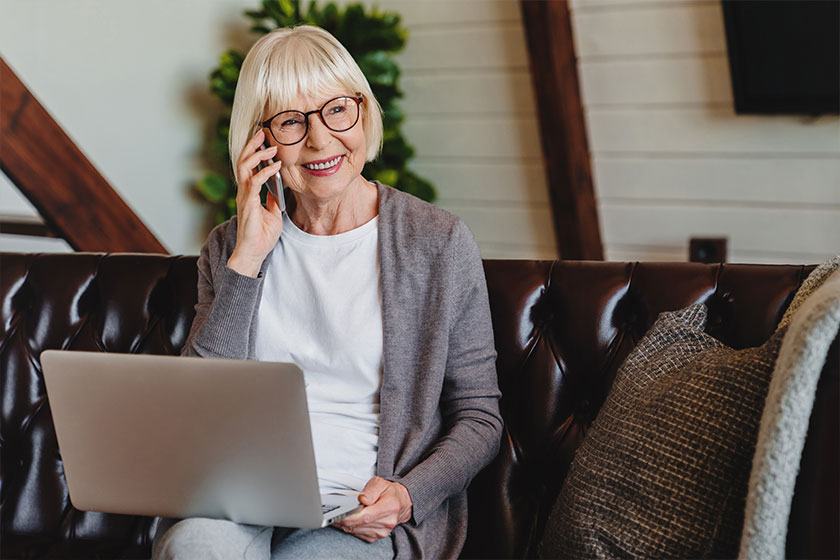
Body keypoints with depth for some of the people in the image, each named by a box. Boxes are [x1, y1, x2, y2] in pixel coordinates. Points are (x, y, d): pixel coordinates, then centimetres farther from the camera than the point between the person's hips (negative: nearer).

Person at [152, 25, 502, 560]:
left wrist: (408, 494, -15)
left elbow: (479, 419, 5)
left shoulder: (440, 242, 2)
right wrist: (248, 259, -5)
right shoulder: (229, 247, 11)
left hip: (365, 515, -2)